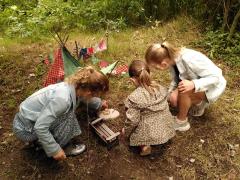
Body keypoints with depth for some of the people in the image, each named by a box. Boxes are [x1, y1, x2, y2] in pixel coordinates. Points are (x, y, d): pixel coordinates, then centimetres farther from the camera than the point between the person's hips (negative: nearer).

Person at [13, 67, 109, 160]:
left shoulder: (72, 85, -5)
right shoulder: (63, 98, -33)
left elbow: (87, 97, 19)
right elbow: (40, 127, -31)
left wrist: (99, 104, 36)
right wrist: (55, 150, -22)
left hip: (26, 116, 9)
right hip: (25, 129, -9)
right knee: (68, 116, -18)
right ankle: (62, 147, 3)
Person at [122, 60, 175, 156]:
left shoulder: (134, 98, -22)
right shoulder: (161, 89, -5)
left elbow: (132, 120, -17)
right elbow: (165, 109, 8)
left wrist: (126, 131, 2)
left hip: (148, 133, -5)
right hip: (165, 130, 6)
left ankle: (144, 145, -2)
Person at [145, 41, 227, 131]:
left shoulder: (189, 60, -37)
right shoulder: (173, 58, -14)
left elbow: (216, 77, -31)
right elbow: (176, 80, 4)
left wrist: (193, 84, -45)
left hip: (214, 85, -7)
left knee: (183, 90, -32)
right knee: (173, 100, -12)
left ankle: (181, 122, -8)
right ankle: (198, 103, 15)